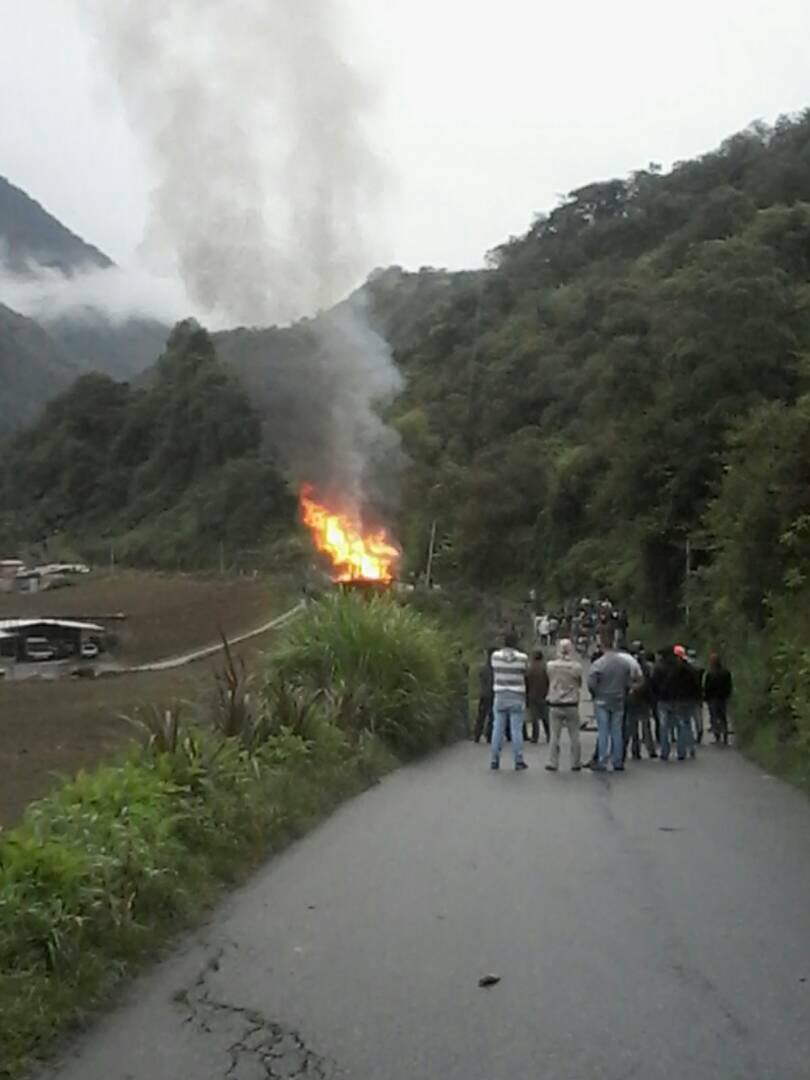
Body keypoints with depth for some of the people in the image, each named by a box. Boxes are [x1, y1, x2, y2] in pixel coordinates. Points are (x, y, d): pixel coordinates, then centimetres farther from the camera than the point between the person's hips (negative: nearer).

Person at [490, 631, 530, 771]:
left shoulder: (495, 656, -4)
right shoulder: (522, 657, -9)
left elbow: (494, 674, 4)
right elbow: (525, 674, 3)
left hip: (500, 696, 2)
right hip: (517, 697, -2)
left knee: (498, 728, 7)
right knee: (516, 729, 1)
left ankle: (495, 760, 10)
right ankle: (518, 761, 3)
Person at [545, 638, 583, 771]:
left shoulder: (550, 665, -9)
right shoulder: (576, 666, -12)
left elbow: (550, 681, 4)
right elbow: (580, 684, 0)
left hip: (555, 705, 1)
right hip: (571, 705, -1)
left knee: (554, 735, 7)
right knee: (574, 736, 10)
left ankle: (552, 763, 6)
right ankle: (575, 764, 15)